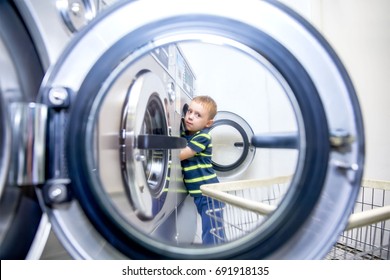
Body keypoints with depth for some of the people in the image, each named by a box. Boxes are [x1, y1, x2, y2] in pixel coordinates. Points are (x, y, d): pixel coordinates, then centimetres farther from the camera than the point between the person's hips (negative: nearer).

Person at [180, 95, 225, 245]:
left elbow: (179, 155, -20)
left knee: (212, 236, 2)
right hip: (197, 193, 8)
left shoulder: (203, 137, -17)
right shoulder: (185, 133, 6)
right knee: (207, 233, 20)